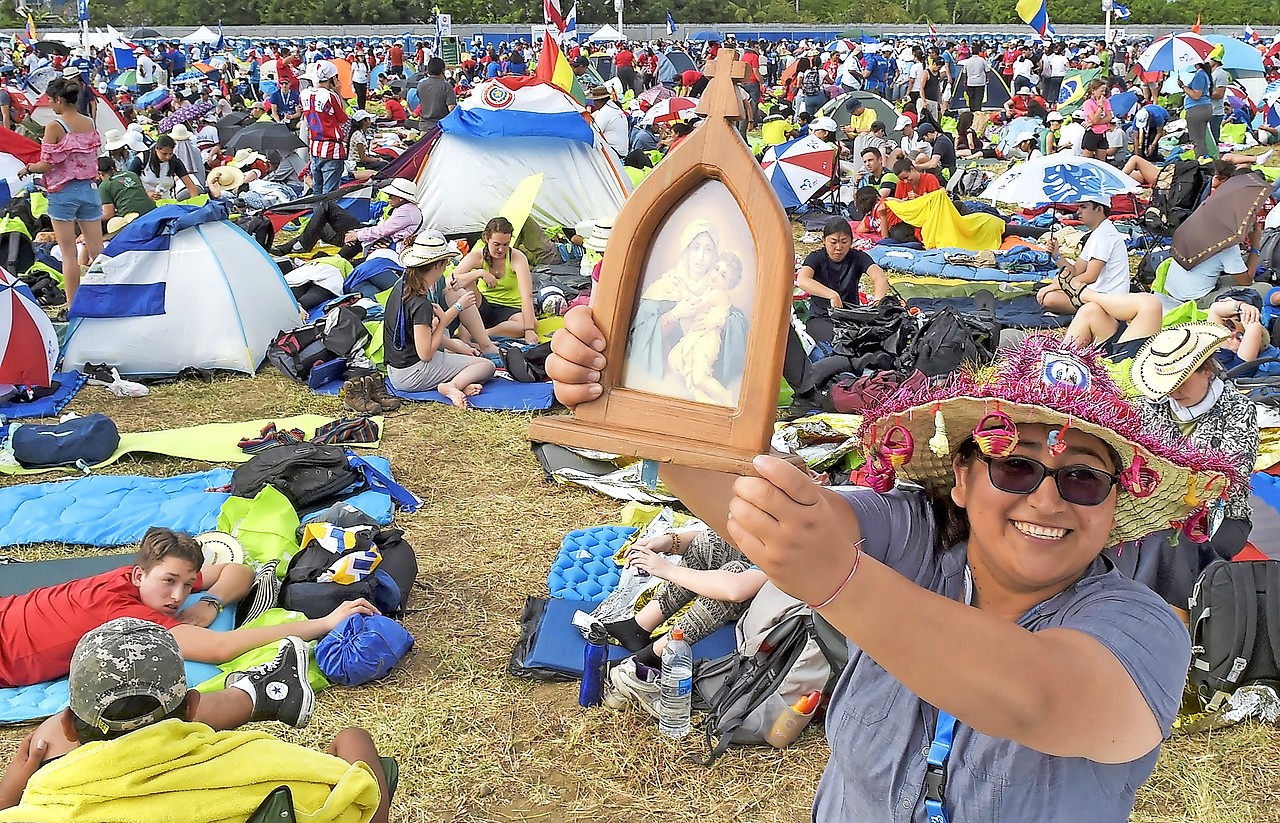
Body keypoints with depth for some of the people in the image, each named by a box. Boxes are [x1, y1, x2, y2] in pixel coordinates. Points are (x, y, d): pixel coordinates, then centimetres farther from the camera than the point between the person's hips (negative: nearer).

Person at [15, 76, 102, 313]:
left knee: (69, 253, 1)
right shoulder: (90, 124, 4)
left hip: (63, 192, -5)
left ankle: (73, 307, 4)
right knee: (96, 250, 8)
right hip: (89, 188, 5)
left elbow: (46, 165, -11)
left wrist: (27, 169, 7)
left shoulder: (54, 127, -12)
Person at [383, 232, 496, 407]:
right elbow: (425, 353, -23)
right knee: (487, 365, 1)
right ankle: (451, 386, -26)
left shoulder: (401, 286, 4)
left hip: (395, 370, 9)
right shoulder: (421, 304, -25)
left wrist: (458, 348, 13)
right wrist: (442, 321, -16)